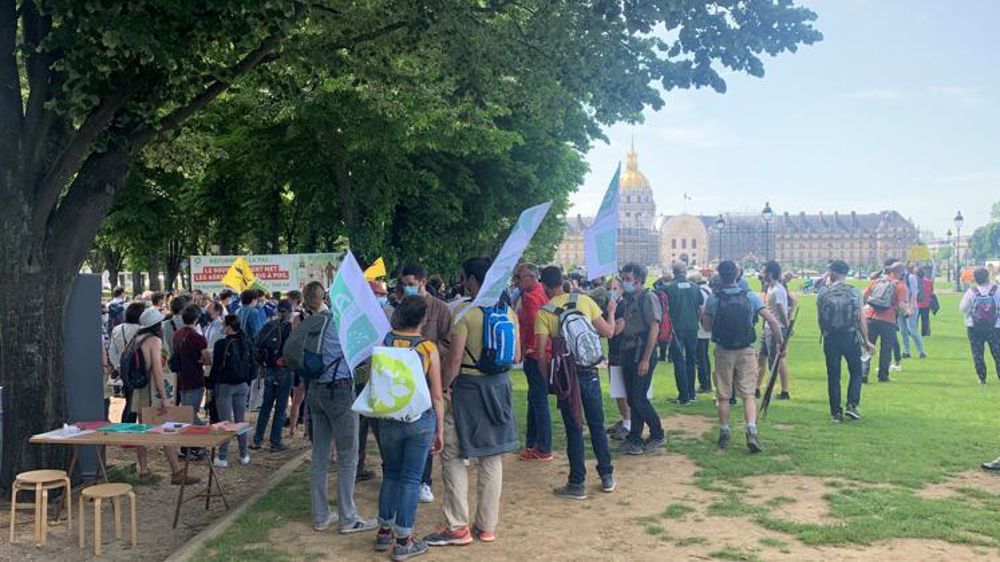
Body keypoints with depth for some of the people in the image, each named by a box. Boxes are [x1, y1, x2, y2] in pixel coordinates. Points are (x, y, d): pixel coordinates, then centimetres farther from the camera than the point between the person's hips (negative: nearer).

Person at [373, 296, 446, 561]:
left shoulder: (384, 342, -3)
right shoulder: (429, 348, -8)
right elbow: (437, 395, -5)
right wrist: (440, 430, 3)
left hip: (389, 418, 3)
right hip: (421, 420, -2)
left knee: (391, 474, 18)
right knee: (411, 479, 4)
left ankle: (384, 532, 26)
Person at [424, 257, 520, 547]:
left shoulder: (464, 313, -14)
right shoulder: (508, 312, 3)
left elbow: (454, 360, -16)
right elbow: (516, 356, 9)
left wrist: (442, 387, -4)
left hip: (468, 387, -6)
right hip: (500, 385, 6)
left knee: (452, 456, 5)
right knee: (492, 457, 13)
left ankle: (457, 527, 6)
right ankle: (487, 526, 19)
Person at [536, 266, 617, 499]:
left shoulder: (543, 313, -6)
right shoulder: (585, 301, -1)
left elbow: (541, 353, -11)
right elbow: (608, 331, 3)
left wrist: (547, 377, 4)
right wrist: (611, 312, 21)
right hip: (590, 372, 2)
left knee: (574, 430, 6)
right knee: (597, 425, 15)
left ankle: (577, 484, 11)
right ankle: (607, 477, 24)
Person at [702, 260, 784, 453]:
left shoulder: (713, 300, -8)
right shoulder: (751, 296, -5)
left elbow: (707, 327, -3)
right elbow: (772, 321, -8)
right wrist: (779, 342, 3)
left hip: (723, 352, 0)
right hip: (746, 351, 0)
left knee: (723, 396, 11)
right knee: (748, 395, 4)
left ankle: (724, 433, 19)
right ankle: (752, 431, -13)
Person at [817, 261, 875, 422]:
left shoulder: (823, 292, -2)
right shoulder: (854, 292, -3)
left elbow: (820, 317, 5)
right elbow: (861, 319, -2)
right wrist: (866, 341, 4)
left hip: (830, 339, 1)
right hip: (851, 337, -1)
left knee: (833, 375, 7)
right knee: (856, 372, 14)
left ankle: (836, 412, 8)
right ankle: (852, 404, 1)